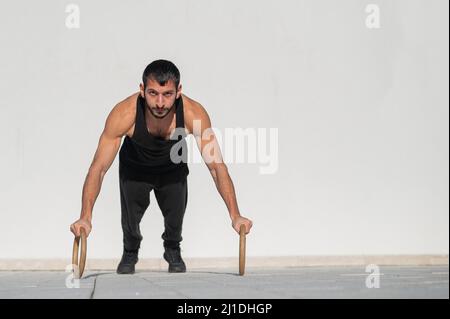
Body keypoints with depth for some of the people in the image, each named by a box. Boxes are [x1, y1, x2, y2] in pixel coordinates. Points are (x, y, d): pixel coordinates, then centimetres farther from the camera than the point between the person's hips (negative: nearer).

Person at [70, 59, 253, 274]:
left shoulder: (194, 114, -39)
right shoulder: (124, 114, -41)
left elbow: (216, 167, -33)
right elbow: (99, 168, -37)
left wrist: (235, 215, -40)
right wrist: (85, 218, -46)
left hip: (173, 169, 1)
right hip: (134, 168, -1)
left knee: (175, 214, -2)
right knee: (130, 217, -5)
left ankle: (173, 249, 33)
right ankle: (130, 252, 30)